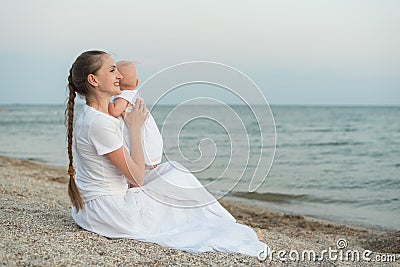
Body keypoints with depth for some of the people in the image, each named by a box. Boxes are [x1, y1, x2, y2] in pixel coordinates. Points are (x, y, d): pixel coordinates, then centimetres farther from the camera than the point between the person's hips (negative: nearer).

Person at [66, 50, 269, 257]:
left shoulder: (87, 117, 9)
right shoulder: (99, 123, -23)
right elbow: (137, 177, -18)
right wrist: (135, 128, -13)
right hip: (106, 211, -9)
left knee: (170, 171, 12)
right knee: (176, 178, 1)